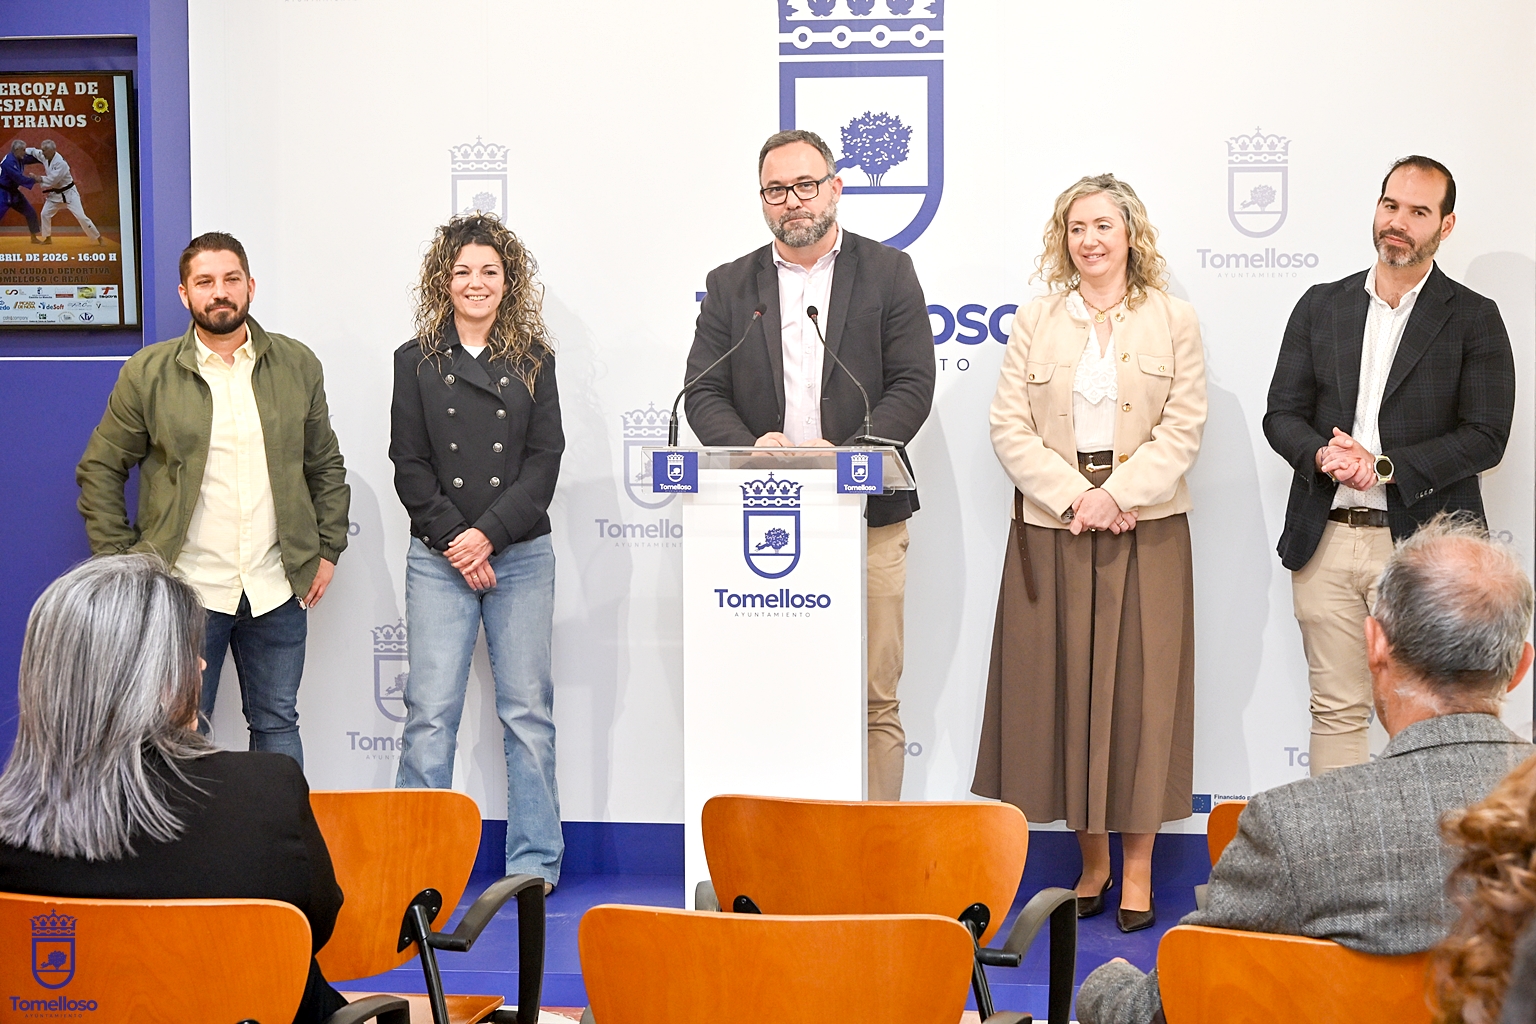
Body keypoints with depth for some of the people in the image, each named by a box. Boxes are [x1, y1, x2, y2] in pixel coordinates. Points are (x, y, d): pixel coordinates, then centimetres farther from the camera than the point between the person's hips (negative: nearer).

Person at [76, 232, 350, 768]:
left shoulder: (297, 365, 5)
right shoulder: (148, 372, -1)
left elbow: (326, 466, 13)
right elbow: (99, 471, 4)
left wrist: (328, 551, 6)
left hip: (277, 588, 2)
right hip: (184, 588, -2)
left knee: (277, 725, 12)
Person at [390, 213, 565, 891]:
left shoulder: (533, 360, 8)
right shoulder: (417, 361, 8)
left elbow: (544, 462, 1)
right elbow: (409, 466, 3)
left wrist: (488, 533, -10)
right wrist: (452, 539, -8)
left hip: (521, 554, 0)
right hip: (438, 557, 0)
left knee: (528, 711, 2)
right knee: (430, 712, -3)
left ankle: (534, 861, 10)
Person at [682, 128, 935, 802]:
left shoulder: (888, 273, 8)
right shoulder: (729, 286, 14)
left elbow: (913, 386, 0)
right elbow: (703, 394, 7)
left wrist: (848, 452, -14)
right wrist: (749, 445, -13)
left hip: (867, 518, -1)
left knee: (875, 698, -2)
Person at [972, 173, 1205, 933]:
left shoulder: (1174, 321, 6)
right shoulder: (1035, 322, 9)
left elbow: (1182, 427, -2)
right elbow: (1009, 427, 1)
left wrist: (1118, 495, -14)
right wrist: (1074, 497, -11)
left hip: (1145, 529, -1)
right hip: (1053, 528, 2)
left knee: (1140, 688, -1)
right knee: (1061, 685, 3)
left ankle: (1137, 870, 7)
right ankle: (1091, 861, 15)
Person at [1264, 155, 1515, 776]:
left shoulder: (1474, 319, 2)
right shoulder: (1321, 306, 12)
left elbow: (1485, 437, -5)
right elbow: (1281, 414, 9)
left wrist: (1385, 467, -14)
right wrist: (1323, 456, -12)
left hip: (1417, 543, -3)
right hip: (1325, 542, 3)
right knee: (1335, 711, 7)